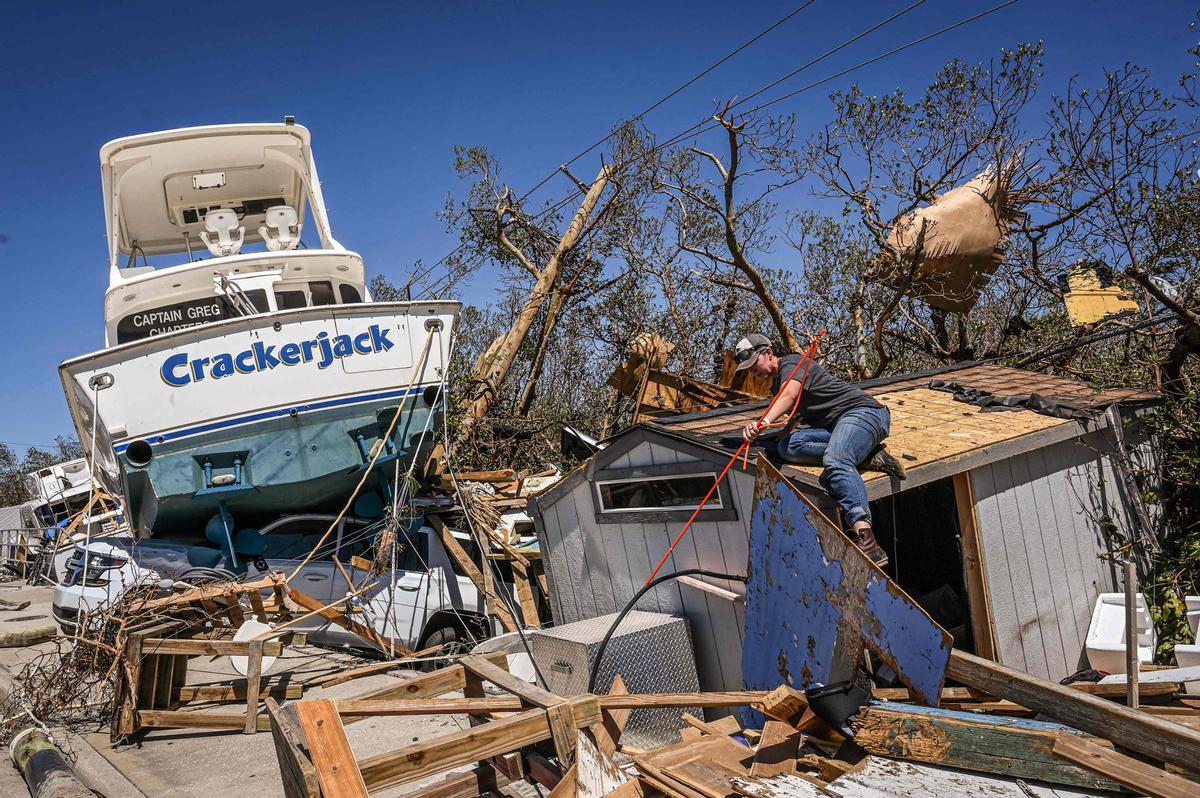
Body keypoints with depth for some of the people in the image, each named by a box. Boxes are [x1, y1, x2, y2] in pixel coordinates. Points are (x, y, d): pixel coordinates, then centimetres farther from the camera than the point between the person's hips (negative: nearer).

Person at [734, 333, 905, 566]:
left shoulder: (791, 363, -4)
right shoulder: (776, 386, 26)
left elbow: (790, 394, -25)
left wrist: (765, 421, -42)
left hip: (862, 410, -8)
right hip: (835, 425, 8)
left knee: (835, 461, -37)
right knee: (787, 447, -18)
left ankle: (866, 542, -54)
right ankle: (866, 456, -19)